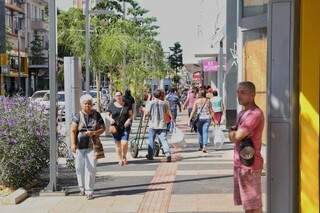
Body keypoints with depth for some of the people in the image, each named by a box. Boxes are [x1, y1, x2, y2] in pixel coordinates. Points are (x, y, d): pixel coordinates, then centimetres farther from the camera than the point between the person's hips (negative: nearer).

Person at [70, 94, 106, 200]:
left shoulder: (96, 115, 5)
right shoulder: (77, 116, 0)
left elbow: (102, 128, 8)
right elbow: (73, 131, -5)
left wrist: (93, 133, -11)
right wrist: (73, 144, -16)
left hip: (92, 146, 0)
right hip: (79, 146, 0)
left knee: (91, 167, -6)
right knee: (80, 167, 6)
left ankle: (89, 190, 2)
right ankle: (82, 187, 27)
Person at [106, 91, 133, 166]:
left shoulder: (127, 105, 5)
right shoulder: (111, 106, 4)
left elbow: (130, 115, 10)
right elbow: (107, 115, 9)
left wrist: (129, 120, -10)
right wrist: (110, 119, -12)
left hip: (125, 127, -1)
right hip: (115, 127, 1)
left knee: (124, 143, -12)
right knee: (118, 144, 5)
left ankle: (124, 156, 15)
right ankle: (120, 159, 21)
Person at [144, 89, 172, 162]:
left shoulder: (150, 103, -5)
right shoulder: (164, 103, 1)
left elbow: (146, 113, -9)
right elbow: (168, 113, 4)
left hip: (153, 125, -1)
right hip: (162, 125, 1)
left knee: (151, 140, 12)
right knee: (164, 140, -1)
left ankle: (150, 155, 20)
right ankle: (168, 154, -15)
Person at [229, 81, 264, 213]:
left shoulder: (255, 113, -18)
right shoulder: (242, 113, 14)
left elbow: (235, 137, -22)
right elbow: (233, 136, 15)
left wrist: (232, 132, -2)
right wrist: (235, 132, -5)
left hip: (249, 164, -9)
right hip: (240, 163, 9)